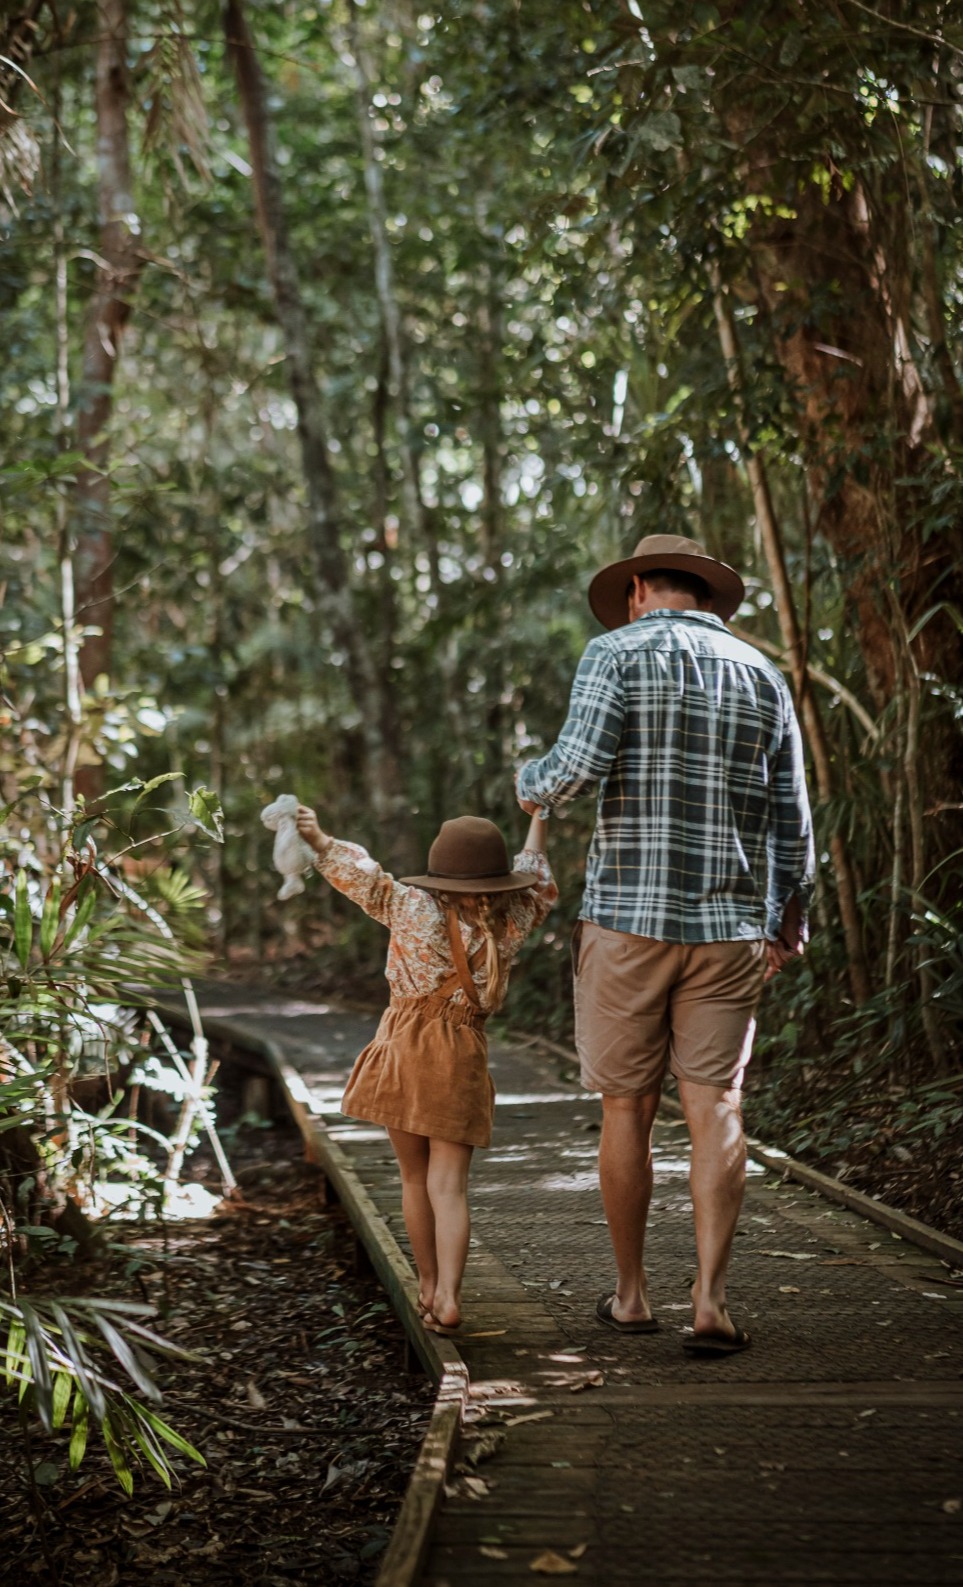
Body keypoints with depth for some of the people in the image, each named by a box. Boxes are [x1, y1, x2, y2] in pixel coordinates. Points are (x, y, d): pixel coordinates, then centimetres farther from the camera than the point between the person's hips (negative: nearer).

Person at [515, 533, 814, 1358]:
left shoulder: (619, 651, -1)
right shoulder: (762, 676, 10)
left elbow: (580, 764, -16)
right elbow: (791, 822, 11)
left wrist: (532, 784, 7)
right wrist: (789, 918, 25)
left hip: (627, 919, -2)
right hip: (728, 928, 2)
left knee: (626, 1109, 9)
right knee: (715, 1109, 1)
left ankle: (631, 1294, 20)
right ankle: (710, 1300, -8)